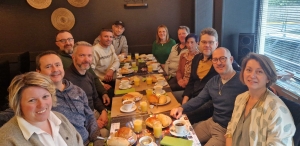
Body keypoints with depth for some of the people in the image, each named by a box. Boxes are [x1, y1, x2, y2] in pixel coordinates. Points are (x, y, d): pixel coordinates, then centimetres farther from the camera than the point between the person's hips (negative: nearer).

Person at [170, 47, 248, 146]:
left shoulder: (242, 81, -21)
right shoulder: (213, 81, 6)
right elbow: (199, 99, 9)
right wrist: (181, 108, -8)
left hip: (227, 131, -7)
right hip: (211, 123, 8)